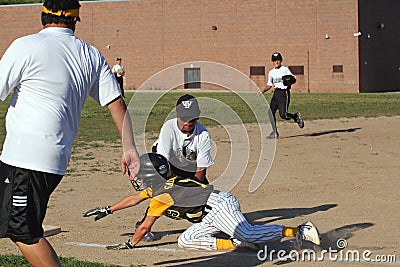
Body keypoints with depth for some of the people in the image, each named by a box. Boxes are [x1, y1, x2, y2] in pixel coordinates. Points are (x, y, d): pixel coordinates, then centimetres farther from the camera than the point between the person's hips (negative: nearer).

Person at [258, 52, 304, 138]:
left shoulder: (285, 69, -2)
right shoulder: (271, 72, 14)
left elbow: (293, 78, -7)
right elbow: (269, 85, 20)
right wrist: (262, 91, 5)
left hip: (284, 93, -6)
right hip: (276, 93, 6)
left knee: (283, 114, -14)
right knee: (271, 112, -6)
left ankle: (296, 116, 15)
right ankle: (274, 132, 2)